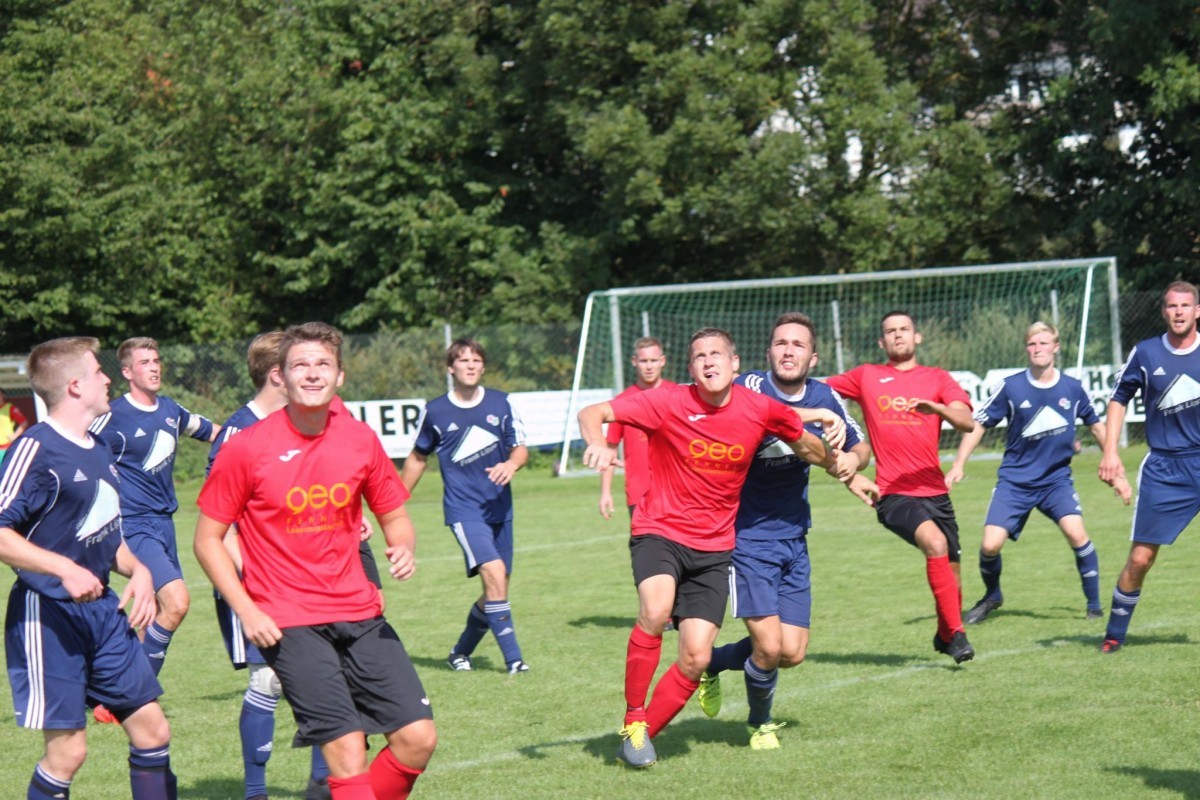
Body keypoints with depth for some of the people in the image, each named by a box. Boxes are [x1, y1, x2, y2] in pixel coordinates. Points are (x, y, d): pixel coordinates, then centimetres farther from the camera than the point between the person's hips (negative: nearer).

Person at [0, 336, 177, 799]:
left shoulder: (97, 450, 14)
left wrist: (138, 571, 6)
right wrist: (65, 570, -27)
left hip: (103, 609, 8)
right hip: (48, 614, -8)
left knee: (152, 728, 6)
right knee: (68, 748, -7)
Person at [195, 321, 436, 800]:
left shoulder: (361, 440, 3)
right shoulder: (246, 448, -7)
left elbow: (394, 515, 17)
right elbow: (208, 539, -2)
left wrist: (403, 548, -6)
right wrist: (246, 611, -11)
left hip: (358, 614, 5)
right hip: (289, 624, -5)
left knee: (418, 737, -3)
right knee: (348, 748, -16)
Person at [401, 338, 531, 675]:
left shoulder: (501, 404, 4)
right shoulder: (435, 411, -1)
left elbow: (521, 449, 6)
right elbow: (418, 458, 13)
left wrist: (511, 464, -18)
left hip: (499, 507, 4)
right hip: (463, 509, -4)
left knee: (496, 590, 8)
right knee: (494, 574, -22)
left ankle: (461, 652, 30)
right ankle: (513, 658, -19)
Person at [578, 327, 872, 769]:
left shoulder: (760, 410, -5)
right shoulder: (668, 403, -12)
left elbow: (806, 444, 15)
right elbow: (592, 413, -17)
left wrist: (835, 459, -2)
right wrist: (597, 444, -36)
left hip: (713, 549, 3)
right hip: (659, 532, -3)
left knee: (696, 658, -7)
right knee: (656, 609, -32)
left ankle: (641, 738, 14)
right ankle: (633, 721, -15)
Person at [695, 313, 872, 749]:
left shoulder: (825, 398, 2)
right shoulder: (751, 386, -15)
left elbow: (859, 448, 16)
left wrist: (852, 460, -5)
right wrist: (812, 418, -40)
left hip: (794, 539, 5)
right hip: (747, 537, -5)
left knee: (792, 653, 2)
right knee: (769, 646, -12)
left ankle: (713, 663, 31)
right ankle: (760, 723, 21)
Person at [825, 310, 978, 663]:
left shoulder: (937, 378, 10)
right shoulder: (866, 377, 11)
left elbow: (967, 422, -5)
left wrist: (938, 408, -25)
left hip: (935, 492, 3)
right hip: (893, 494, -3)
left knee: (951, 580, 8)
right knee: (935, 542, -30)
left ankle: (944, 637, 37)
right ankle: (956, 634, -25)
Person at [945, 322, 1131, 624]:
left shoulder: (1072, 388, -1)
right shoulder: (1011, 387, -6)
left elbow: (1096, 426, 13)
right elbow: (978, 424, 1)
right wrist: (958, 465, -9)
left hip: (1057, 478, 0)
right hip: (1014, 480, 0)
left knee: (1076, 533, -23)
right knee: (990, 545, -12)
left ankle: (1094, 605, -4)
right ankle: (992, 596, 20)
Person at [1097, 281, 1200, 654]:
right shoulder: (1146, 353, 1)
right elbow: (1119, 399, 10)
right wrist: (1110, 452, 1)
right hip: (1164, 468, 0)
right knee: (1140, 558, -1)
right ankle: (1114, 633, 15)